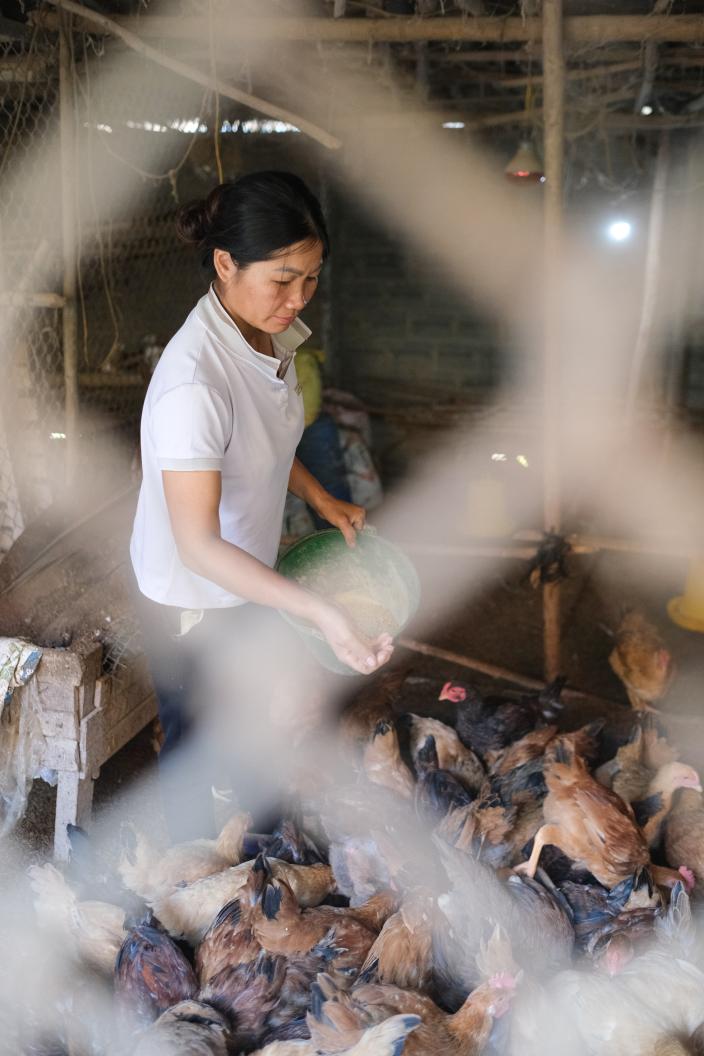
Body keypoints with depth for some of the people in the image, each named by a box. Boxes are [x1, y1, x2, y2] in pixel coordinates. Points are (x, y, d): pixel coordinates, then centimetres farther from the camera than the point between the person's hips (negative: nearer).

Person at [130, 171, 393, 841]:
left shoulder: (272, 333, -8)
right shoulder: (193, 381, -37)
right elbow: (199, 545, -36)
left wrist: (320, 499, 1)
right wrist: (320, 612, -42)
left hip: (247, 573, 8)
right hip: (190, 600, -8)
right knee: (194, 742, 17)